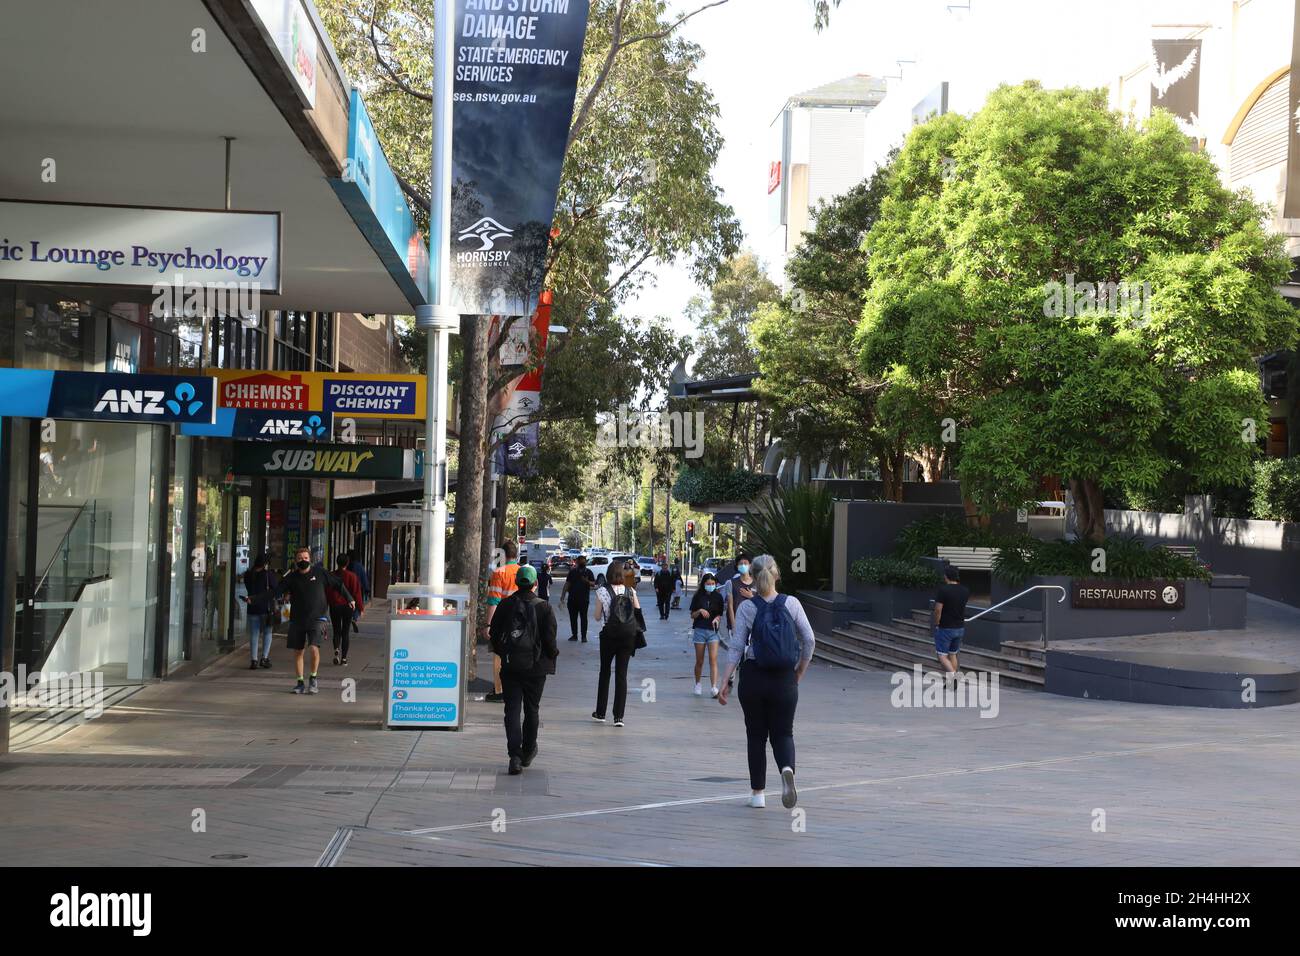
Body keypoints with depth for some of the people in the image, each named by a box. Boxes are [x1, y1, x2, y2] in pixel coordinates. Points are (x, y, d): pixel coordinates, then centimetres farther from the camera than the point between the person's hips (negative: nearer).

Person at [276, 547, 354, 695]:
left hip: (317, 618, -2)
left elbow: (338, 584, 7)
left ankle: (313, 679, 1)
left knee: (314, 648, -18)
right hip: (297, 619, 2)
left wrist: (349, 598, 8)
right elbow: (277, 592, -4)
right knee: (297, 651, 6)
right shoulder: (292, 577, 0)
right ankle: (300, 682, 20)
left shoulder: (319, 572, -1)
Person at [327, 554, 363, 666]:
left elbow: (326, 592, 1)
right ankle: (344, 658, 4)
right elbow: (356, 592, -5)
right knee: (345, 632, 7)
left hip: (334, 606, 1)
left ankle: (336, 650, -15)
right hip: (348, 606, -1)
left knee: (336, 631, 11)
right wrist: (360, 607, 2)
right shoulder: (352, 576, -5)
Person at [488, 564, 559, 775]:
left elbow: (494, 635, 3)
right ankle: (528, 751, 30)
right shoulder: (544, 608, -9)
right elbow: (550, 640, -10)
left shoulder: (505, 605, -3)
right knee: (532, 709, 16)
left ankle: (515, 756, -11)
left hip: (509, 665, 1)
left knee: (512, 710, 1)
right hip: (535, 667, -1)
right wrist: (553, 653, 10)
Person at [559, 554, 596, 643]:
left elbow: (593, 584, 0)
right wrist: (562, 596, 2)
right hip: (572, 598, 2)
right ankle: (574, 635, 15)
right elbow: (567, 584, 9)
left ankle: (584, 636, -1)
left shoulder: (588, 572, 6)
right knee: (573, 617, 6)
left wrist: (587, 581, -22)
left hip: (584, 599, -2)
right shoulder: (572, 572, 10)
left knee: (583, 617, -4)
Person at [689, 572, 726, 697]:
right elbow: (692, 615, 5)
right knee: (699, 661, 7)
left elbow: (720, 614, 10)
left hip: (713, 631, 0)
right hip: (700, 630, 0)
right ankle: (697, 685, 26)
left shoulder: (718, 597, 4)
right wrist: (700, 611, -14)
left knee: (713, 660, -13)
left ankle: (714, 687, -19)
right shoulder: (698, 597, 2)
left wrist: (717, 618, -12)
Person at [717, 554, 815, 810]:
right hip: (785, 679, 0)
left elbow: (737, 647, -8)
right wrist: (800, 672, 10)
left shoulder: (746, 608, -6)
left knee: (756, 735, 13)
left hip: (753, 676, 0)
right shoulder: (791, 603, -2)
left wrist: (726, 682, -5)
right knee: (783, 733, 10)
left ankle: (758, 793, 15)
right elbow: (809, 641, -2)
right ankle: (787, 769, -22)